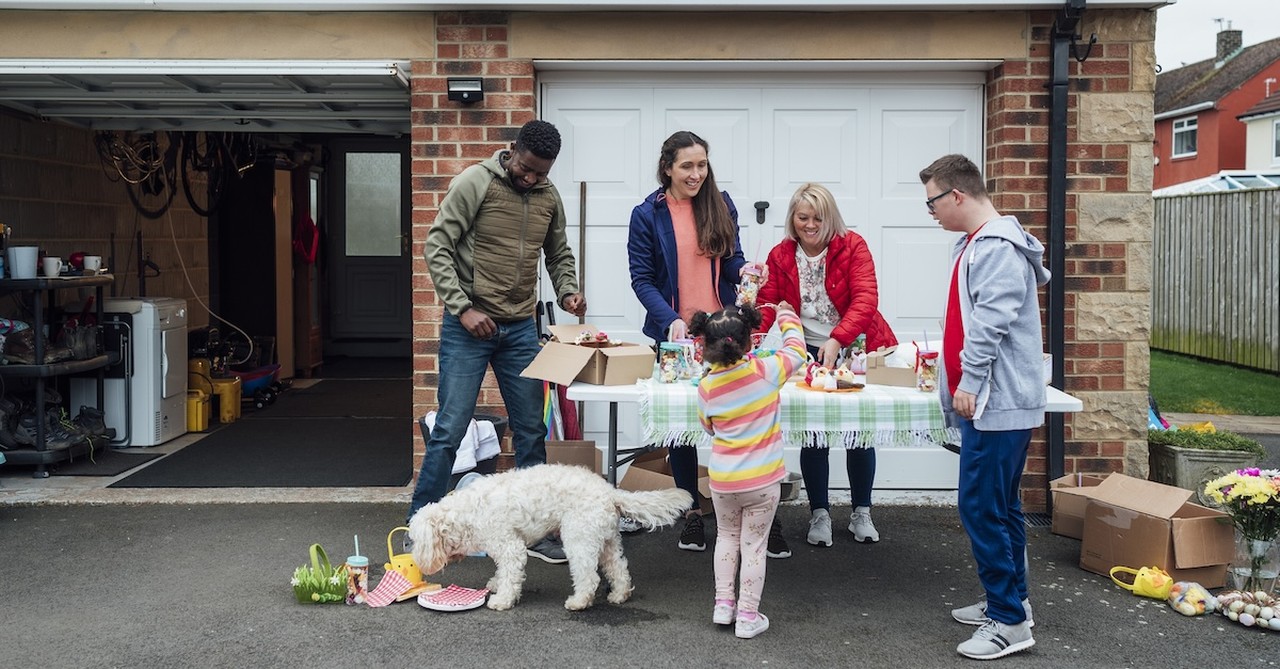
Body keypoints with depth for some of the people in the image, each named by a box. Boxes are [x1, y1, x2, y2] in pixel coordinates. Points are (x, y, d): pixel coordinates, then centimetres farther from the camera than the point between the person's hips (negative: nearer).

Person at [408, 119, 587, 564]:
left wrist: (567, 292, 0)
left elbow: (559, 255, 20)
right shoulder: (475, 183, -9)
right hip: (468, 326, -5)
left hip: (520, 328, 5)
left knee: (531, 432, 8)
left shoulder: (549, 197, 7)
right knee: (449, 430, -4)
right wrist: (462, 308, -17)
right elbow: (438, 247, -10)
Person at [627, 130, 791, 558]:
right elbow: (642, 279, -6)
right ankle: (692, 514, 23)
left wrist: (742, 270, -14)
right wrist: (671, 319, -21)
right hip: (675, 332, -1)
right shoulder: (647, 215, -3)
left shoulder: (721, 205, 5)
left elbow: (731, 258, 10)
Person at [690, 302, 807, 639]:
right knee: (754, 545, 9)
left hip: (722, 481, 2)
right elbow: (796, 351, 5)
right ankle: (748, 616, 14)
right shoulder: (766, 371, -14)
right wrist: (787, 317, 19)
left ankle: (723, 604, 25)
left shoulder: (706, 387, -8)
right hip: (762, 480, -2)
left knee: (727, 536, 23)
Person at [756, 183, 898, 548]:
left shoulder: (853, 246, -9)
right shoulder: (780, 256, 0)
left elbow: (865, 299, -20)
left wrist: (837, 341, -34)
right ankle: (819, 514, 16)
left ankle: (861, 513, 22)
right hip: (809, 353, 2)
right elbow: (767, 303, -5)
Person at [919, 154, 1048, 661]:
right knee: (999, 507, 16)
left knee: (981, 507, -8)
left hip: (998, 403, -11)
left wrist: (969, 383, -21)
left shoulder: (998, 248, -16)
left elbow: (990, 323, -23)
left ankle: (1009, 623, 0)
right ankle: (1010, 602, 27)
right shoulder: (976, 244, 16)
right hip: (993, 401, 11)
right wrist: (955, 377, 23)